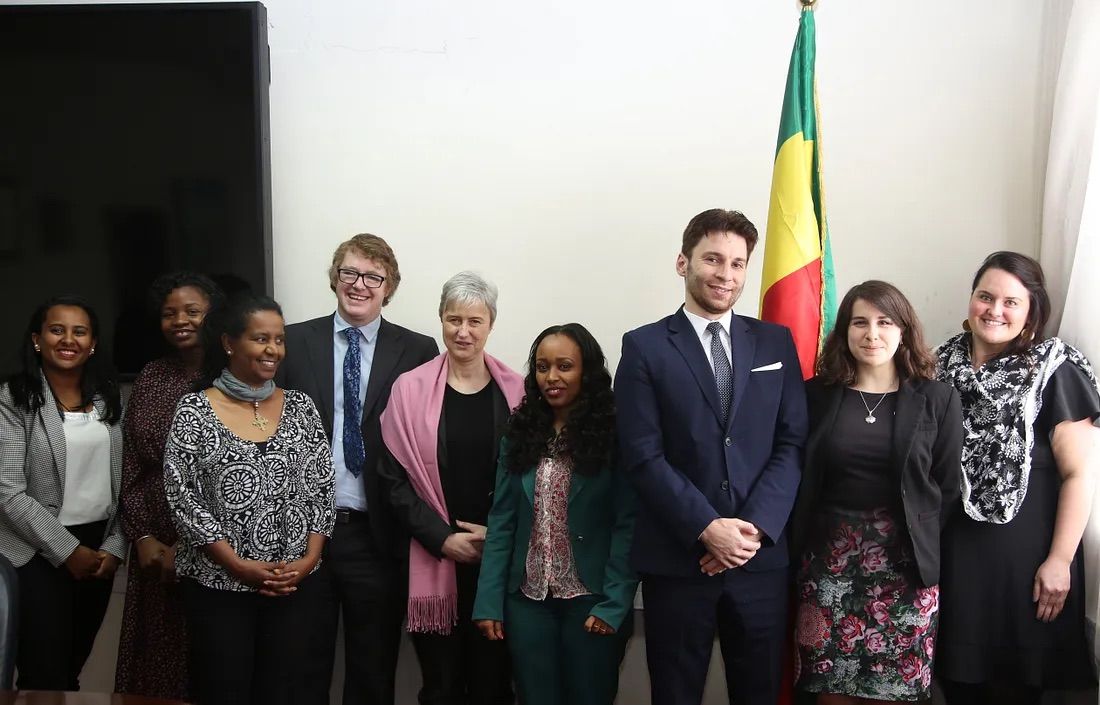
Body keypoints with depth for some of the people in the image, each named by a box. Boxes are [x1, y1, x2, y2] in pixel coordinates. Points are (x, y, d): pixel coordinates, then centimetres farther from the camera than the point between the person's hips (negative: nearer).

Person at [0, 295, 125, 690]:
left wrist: (115, 546, -3)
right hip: (38, 554, -4)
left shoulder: (108, 398, 7)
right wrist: (68, 551, -14)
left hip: (98, 551, 5)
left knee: (72, 670, 15)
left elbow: (122, 480, 8)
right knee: (44, 679, -2)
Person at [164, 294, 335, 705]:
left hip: (294, 584, 3)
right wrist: (239, 566, -13)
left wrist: (309, 558, -8)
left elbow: (321, 490, 5)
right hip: (218, 585, -2)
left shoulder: (300, 408, 4)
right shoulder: (195, 411, -5)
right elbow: (182, 498, -9)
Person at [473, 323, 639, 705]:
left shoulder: (612, 434, -7)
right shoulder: (521, 433, 5)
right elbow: (501, 521, 3)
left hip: (590, 601, -3)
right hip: (528, 600, 3)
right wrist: (488, 602, -2)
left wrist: (615, 604, -16)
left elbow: (628, 525, -10)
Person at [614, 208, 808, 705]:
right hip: (676, 559, -2)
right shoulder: (645, 347, 0)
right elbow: (643, 455, -7)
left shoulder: (776, 343, 9)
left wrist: (756, 526, -10)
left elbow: (793, 443, 2)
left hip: (762, 556, 2)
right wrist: (707, 529, -15)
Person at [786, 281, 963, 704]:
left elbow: (948, 488, 4)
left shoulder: (938, 400, 2)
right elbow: (798, 479, 4)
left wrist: (920, 544, 0)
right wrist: (800, 549, 0)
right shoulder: (815, 395, 3)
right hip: (829, 560, 1)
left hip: (905, 564, 0)